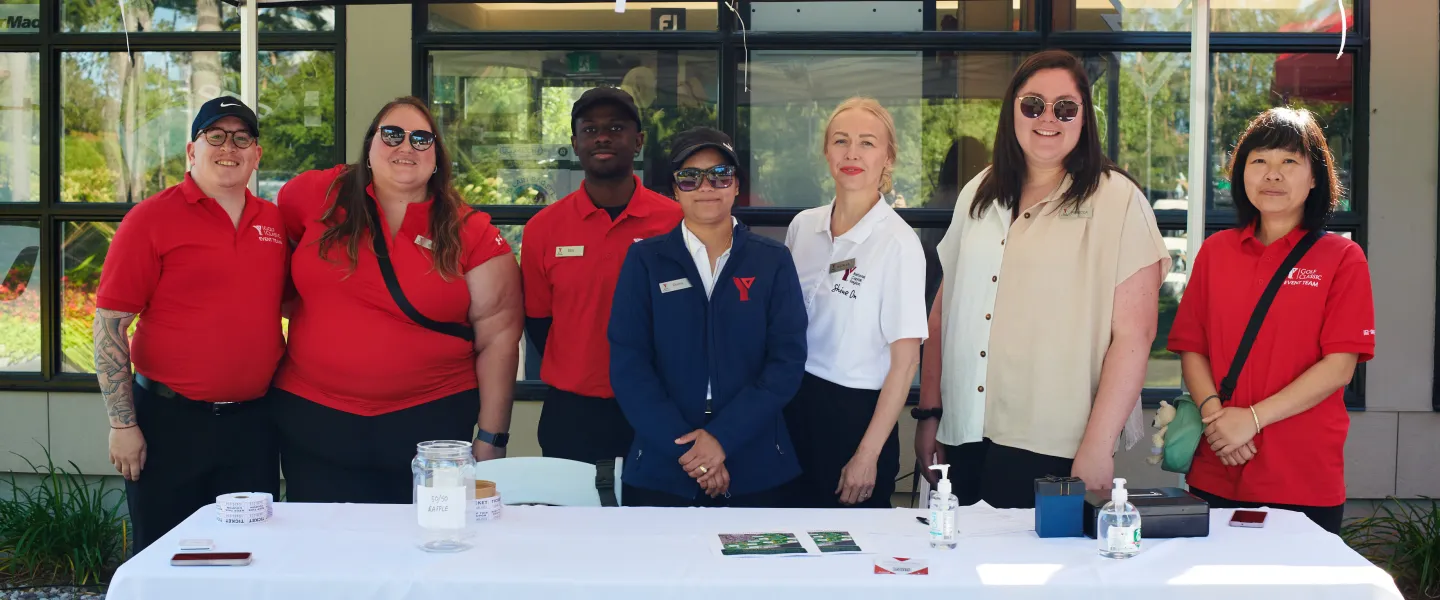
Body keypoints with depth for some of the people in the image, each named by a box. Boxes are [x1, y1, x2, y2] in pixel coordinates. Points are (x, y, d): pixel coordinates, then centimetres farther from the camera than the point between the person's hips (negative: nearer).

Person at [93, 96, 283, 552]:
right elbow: (109, 325, -7)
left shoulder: (275, 222, 8)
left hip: (251, 423, 4)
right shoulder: (151, 219, -6)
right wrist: (122, 424, -11)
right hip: (170, 423, -4)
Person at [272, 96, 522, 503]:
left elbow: (498, 336, -3)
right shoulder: (318, 195, 1)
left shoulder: (472, 234, -2)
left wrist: (491, 438, -6)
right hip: (314, 419, 1)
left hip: (431, 421, -1)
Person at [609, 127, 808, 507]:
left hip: (756, 472, 1)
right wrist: (683, 445, -14)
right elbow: (628, 365, -4)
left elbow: (788, 360, -4)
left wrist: (723, 437, -15)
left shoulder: (773, 261, 4)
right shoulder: (645, 261, 3)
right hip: (660, 473, 0)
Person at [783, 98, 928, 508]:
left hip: (855, 412, -5)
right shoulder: (802, 226, 5)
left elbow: (906, 359, -12)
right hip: (793, 409, 5)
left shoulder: (898, 243, -12)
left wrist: (868, 455, -14)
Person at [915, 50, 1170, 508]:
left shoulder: (1118, 200, -4)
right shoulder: (977, 195, 12)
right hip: (965, 438, 4)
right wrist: (929, 413, 11)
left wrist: (1097, 448, -13)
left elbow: (1133, 335, -9)